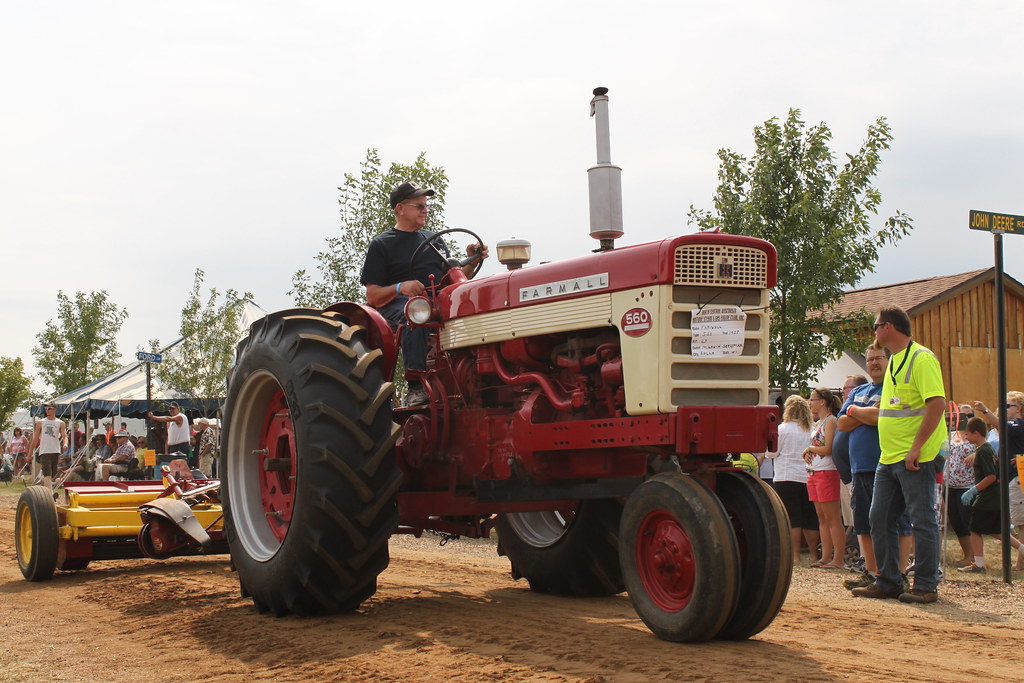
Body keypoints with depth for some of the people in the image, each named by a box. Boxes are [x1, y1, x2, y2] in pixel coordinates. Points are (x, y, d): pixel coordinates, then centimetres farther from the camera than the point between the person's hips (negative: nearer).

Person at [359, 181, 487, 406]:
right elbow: (373, 297, 1)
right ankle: (416, 387, -45)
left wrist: (472, 262, 4)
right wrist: (400, 287, -18)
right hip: (398, 304, -5)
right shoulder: (381, 244, 9)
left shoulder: (433, 239, 26)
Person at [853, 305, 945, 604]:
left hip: (916, 458, -10)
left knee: (922, 520, -2)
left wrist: (916, 448, -23)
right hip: (889, 457, 10)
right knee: (879, 518, 10)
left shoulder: (921, 358, -12)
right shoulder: (894, 361, 17)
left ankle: (926, 586, 6)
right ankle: (888, 582, 18)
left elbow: (937, 404, -20)